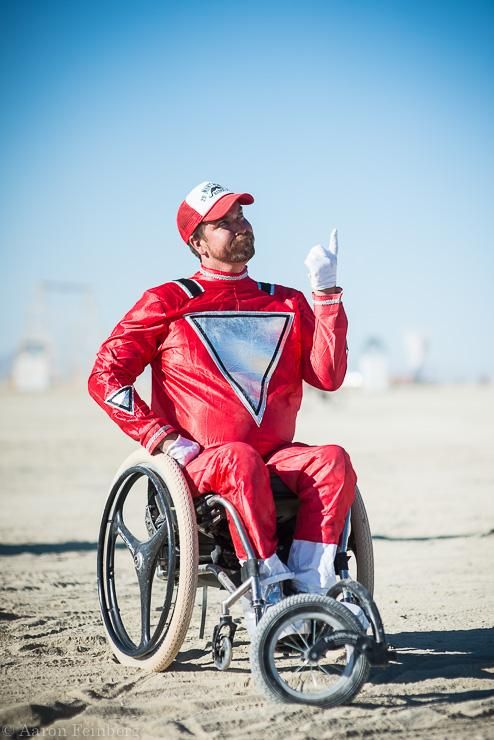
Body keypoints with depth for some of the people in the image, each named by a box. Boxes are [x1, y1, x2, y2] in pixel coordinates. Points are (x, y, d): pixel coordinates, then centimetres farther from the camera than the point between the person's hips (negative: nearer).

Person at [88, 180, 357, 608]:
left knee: (333, 460, -27)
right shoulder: (168, 302, 8)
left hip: (276, 460, 4)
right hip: (196, 462, -3)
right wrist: (164, 440, -10)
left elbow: (328, 376, 3)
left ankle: (309, 586, -35)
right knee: (241, 459, -38)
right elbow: (105, 377, 2)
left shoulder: (287, 304, 17)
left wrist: (326, 293, -2)